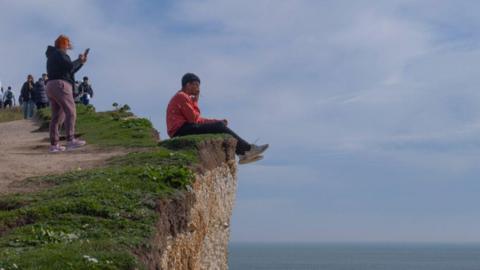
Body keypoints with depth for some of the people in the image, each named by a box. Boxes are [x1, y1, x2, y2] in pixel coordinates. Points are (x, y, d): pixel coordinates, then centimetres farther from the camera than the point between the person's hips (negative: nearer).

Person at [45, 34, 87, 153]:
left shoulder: (52, 56, 28)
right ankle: (70, 140, -28)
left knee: (57, 116, 7)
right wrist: (79, 60, 1)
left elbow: (69, 70, 28)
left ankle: (54, 144, 2)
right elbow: (70, 67, -16)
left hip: (51, 86, 10)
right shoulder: (60, 54, -3)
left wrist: (80, 62, 22)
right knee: (70, 111, -16)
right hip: (60, 85, -10)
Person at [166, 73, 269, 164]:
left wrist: (217, 121, 11)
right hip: (182, 130, -10)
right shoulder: (181, 96, -9)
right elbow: (193, 119, -14)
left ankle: (242, 154, -4)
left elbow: (197, 119, 19)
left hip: (186, 129, 10)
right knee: (218, 126, -14)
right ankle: (248, 149, -9)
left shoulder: (184, 97, 23)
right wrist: (195, 101, -2)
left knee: (219, 125, 5)